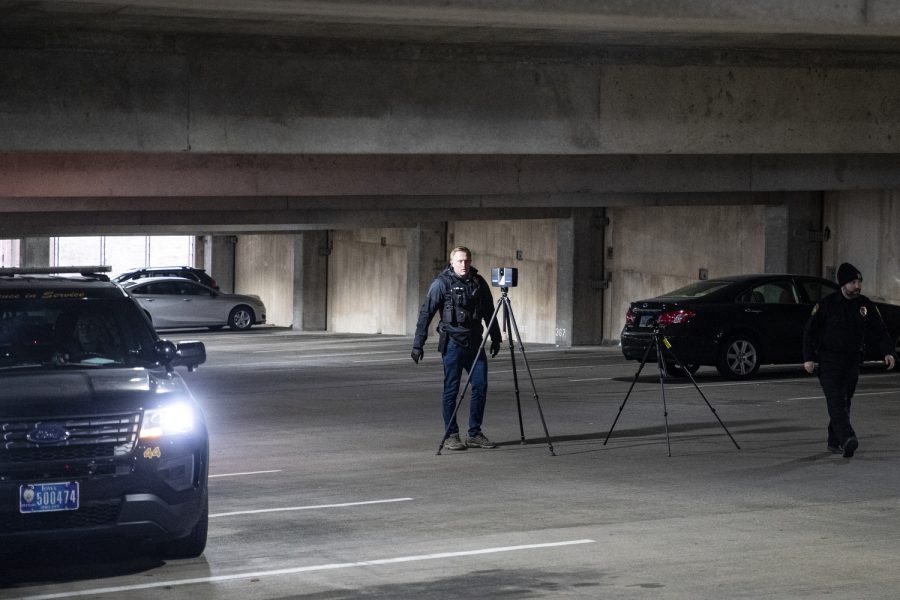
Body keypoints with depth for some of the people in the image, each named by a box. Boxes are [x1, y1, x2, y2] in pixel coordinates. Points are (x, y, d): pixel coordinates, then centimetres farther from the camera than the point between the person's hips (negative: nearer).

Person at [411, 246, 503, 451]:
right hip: (452, 343, -4)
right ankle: (451, 436, 6)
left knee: (480, 386, 1)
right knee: (451, 390, -1)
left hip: (475, 342, 4)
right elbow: (426, 313, -5)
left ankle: (475, 434, 12)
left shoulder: (478, 282, 7)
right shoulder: (441, 283, -6)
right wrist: (418, 344, -9)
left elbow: (489, 312, 18)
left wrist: (495, 339, 19)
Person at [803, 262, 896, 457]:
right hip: (829, 361, -5)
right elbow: (810, 331, -1)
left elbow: (879, 332, 9)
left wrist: (887, 352, -7)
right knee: (836, 399, -18)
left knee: (845, 401, 9)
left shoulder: (866, 306, 6)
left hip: (852, 361, 5)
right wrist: (808, 358, -8)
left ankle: (834, 442, 19)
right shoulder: (827, 304, -4)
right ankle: (847, 438, -33)